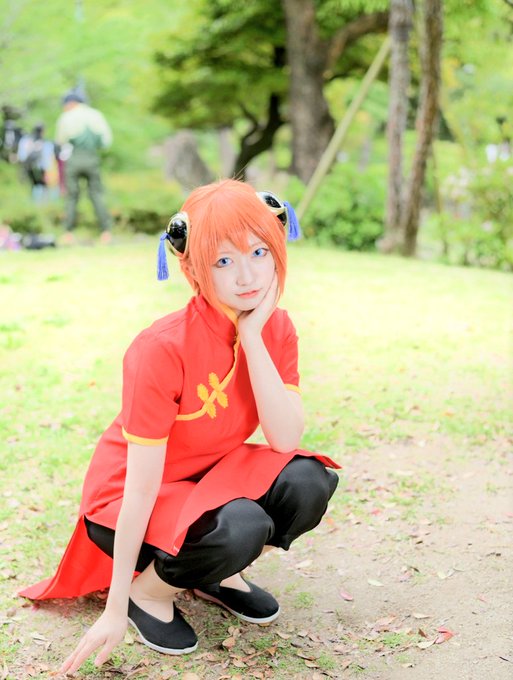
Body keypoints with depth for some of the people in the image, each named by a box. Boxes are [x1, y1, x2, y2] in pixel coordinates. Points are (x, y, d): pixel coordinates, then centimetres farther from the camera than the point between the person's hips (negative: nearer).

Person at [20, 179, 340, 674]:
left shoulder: (276, 328, -10)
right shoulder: (162, 350, -29)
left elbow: (285, 439, -21)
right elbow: (140, 487, -26)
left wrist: (252, 337, -28)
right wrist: (116, 609, -21)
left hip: (211, 477, 6)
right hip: (135, 503, -6)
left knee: (308, 482, -23)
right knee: (241, 528, -34)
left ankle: (217, 576, 5)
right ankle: (149, 589, -2)